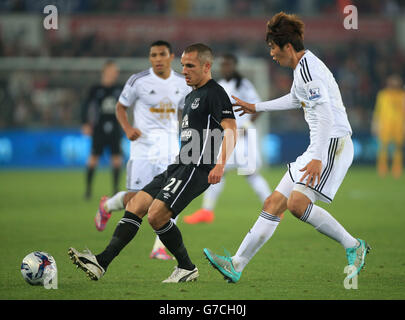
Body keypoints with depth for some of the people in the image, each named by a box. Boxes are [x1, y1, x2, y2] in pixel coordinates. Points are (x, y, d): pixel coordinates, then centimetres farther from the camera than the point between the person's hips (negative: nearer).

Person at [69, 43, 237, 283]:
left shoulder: (215, 93, -8)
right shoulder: (191, 96, 22)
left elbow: (231, 129, -20)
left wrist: (221, 164, -32)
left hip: (195, 169, -10)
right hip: (179, 167, 10)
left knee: (156, 215, -20)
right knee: (135, 206, 0)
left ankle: (187, 268, -4)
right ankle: (101, 263, -5)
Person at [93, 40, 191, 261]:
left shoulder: (181, 83, 6)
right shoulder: (138, 81, -6)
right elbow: (120, 107, 3)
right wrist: (128, 128, -14)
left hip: (170, 146, 4)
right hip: (143, 145, -4)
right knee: (136, 197, -5)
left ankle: (160, 247, 0)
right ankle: (107, 206, 29)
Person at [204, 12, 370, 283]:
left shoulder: (307, 68, -15)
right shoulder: (304, 66, 16)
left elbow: (326, 116, -25)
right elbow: (295, 99, 38)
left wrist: (318, 159, -32)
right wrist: (256, 107, 48)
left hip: (333, 144, -10)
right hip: (319, 148, 10)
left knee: (297, 203, -23)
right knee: (274, 204, 6)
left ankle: (354, 246, -8)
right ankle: (237, 265, 9)